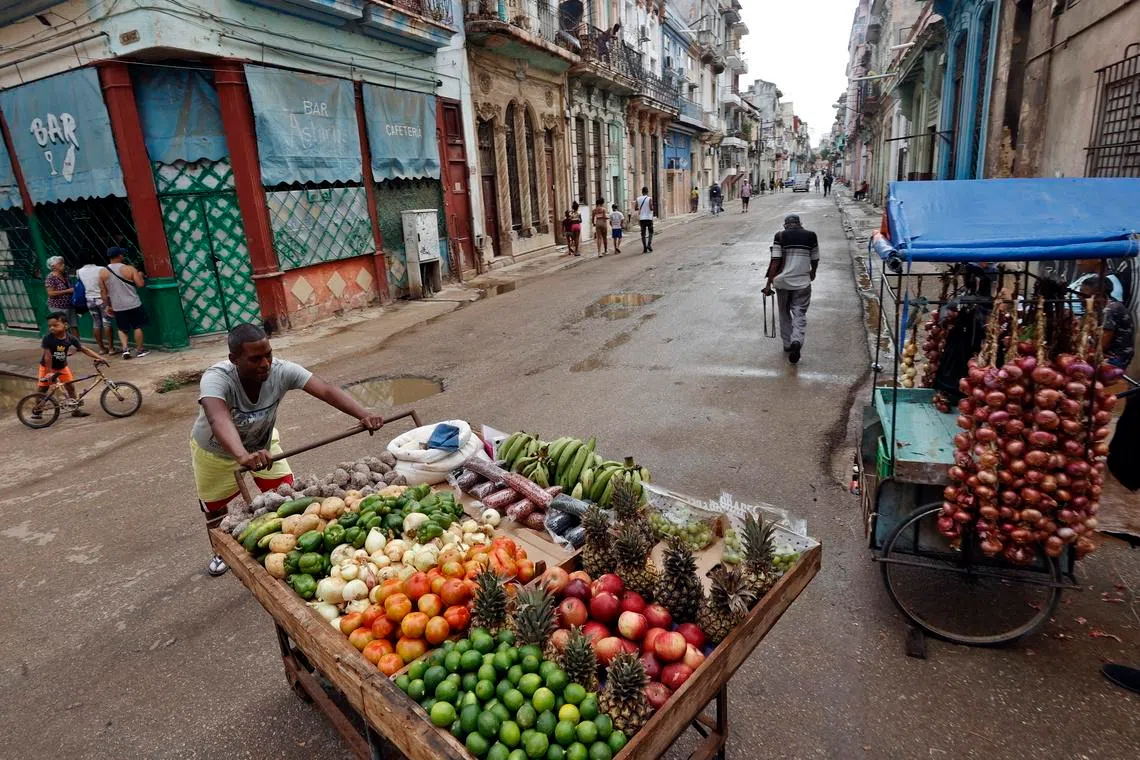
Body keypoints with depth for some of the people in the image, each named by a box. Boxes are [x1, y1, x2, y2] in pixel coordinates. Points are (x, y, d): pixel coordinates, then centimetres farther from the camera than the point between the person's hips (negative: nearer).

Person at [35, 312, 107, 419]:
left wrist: (99, 357, -16)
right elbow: (47, 356, -23)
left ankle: (75, 409, 14)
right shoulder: (48, 338, -25)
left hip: (62, 366, 3)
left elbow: (84, 349, -8)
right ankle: (37, 410, 19)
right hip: (47, 367, -3)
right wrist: (49, 372, -22)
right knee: (42, 388, 2)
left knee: (70, 386, 3)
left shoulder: (70, 338, -16)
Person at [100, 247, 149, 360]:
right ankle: (140, 350, 13)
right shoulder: (129, 269, -10)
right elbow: (140, 284, -12)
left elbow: (103, 292, 4)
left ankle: (125, 348, -2)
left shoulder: (103, 272, 1)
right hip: (133, 304, -2)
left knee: (122, 329, 15)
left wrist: (107, 306, 14)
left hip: (118, 307, 2)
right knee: (137, 327, 9)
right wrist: (140, 275, 9)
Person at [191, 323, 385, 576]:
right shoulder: (216, 378, -40)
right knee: (214, 507, 15)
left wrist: (364, 415, -60)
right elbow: (219, 419, -59)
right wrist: (243, 456, -78)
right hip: (215, 450, -2)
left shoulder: (281, 371, -32)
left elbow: (326, 390, -44)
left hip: (262, 441, 2)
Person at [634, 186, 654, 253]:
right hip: (649, 218, -3)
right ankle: (649, 244, -9)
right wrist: (652, 207, 8)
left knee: (643, 233, 5)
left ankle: (645, 248, 3)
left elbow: (635, 208, 5)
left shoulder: (638, 199, 3)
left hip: (641, 218, 3)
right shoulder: (649, 199, -7)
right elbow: (651, 208, -15)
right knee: (650, 232, 10)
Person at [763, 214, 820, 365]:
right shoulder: (811, 236, 3)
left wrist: (769, 284, -5)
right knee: (800, 314, 4)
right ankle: (796, 341, -20)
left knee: (784, 313, 16)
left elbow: (775, 262, -8)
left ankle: (788, 344, 23)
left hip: (782, 281, 0)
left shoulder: (780, 236, -3)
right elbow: (815, 260, 12)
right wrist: (813, 272, 33)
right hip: (802, 282, 0)